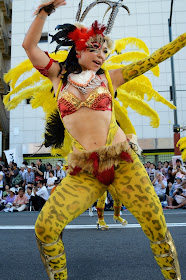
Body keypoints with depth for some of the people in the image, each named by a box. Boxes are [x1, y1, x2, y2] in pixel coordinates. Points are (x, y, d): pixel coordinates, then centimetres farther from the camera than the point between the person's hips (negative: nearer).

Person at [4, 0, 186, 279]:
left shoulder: (109, 77, 12)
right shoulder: (59, 75, 12)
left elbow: (153, 59, 11)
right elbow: (29, 45, 6)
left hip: (123, 161, 1)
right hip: (83, 171, 0)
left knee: (157, 226, 1)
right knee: (44, 227, -10)